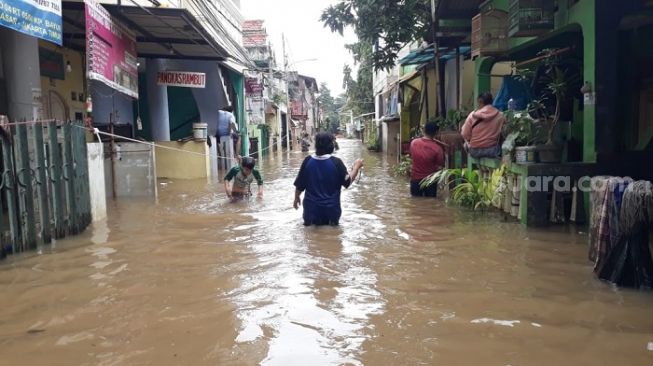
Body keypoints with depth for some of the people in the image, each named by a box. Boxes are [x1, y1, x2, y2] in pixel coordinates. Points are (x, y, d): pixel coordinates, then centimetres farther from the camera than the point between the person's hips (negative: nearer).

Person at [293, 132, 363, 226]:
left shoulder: (307, 161, -8)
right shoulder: (336, 162, -13)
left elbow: (299, 185, 1)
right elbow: (347, 182, -5)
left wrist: (296, 198, 18)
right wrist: (356, 167, 7)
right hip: (331, 208, -1)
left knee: (308, 223, 19)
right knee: (333, 224, 19)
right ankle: (331, 222, -5)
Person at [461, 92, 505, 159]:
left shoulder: (473, 115, -12)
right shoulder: (500, 115, -6)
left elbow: (465, 135, -8)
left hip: (475, 151, -1)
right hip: (492, 151, 1)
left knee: (466, 144, 31)